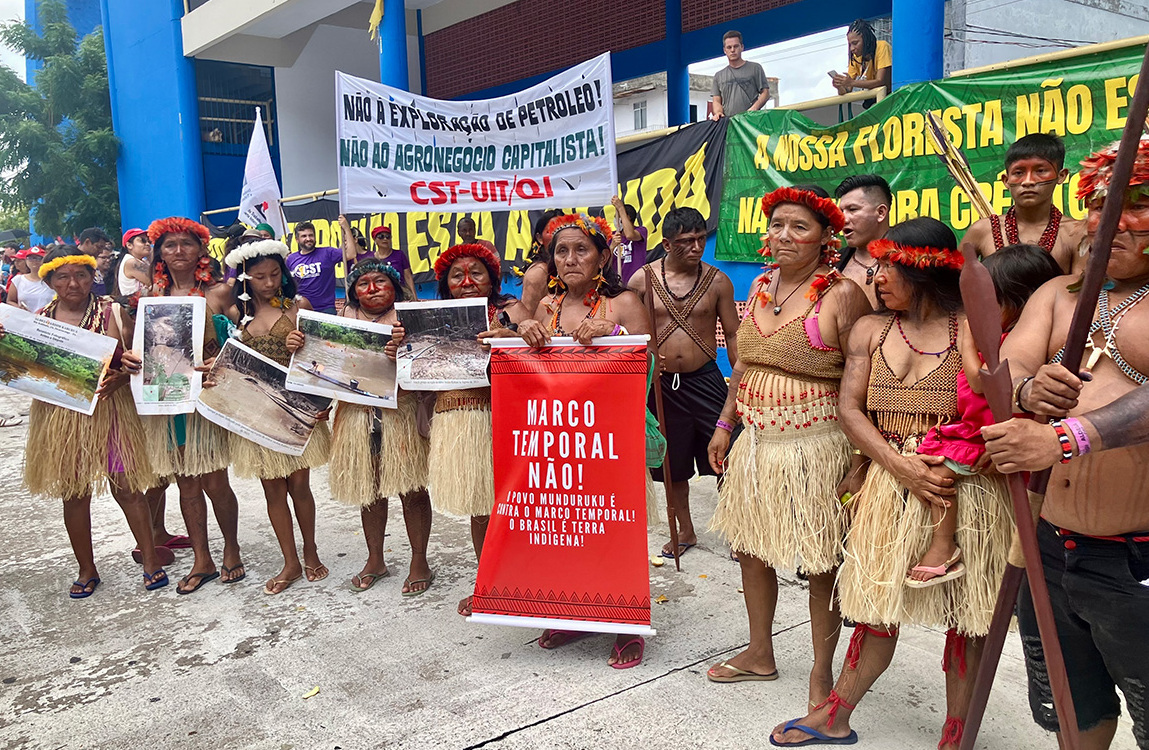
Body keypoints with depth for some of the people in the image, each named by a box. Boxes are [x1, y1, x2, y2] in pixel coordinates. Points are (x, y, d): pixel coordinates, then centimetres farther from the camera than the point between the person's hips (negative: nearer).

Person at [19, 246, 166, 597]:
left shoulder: (108, 311, -3)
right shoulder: (40, 319, 5)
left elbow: (121, 359, -9)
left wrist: (117, 378, -31)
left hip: (108, 409, -3)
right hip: (60, 416, 3)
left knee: (126, 487, 0)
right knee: (73, 494, 11)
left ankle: (151, 561, 13)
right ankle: (87, 570, 26)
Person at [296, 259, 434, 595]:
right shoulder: (345, 319, 11)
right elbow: (324, 363, 13)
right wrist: (299, 346, -4)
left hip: (401, 413, -4)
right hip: (357, 413, 4)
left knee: (411, 489, 3)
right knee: (368, 488, 14)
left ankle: (420, 563, 18)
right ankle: (375, 561, 31)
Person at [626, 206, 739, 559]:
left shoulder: (717, 281, -1)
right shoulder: (642, 279, -3)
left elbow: (732, 335, 4)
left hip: (705, 379, -1)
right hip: (660, 384, 1)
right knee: (672, 464, 13)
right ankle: (685, 531, 32)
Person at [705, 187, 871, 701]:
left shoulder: (842, 294, -13)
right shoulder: (761, 285, 9)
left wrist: (862, 459, -17)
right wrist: (725, 424, 16)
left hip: (817, 447, -7)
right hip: (758, 442, 7)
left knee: (821, 565, 5)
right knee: (750, 548, 16)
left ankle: (822, 673, 25)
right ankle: (759, 654, 37)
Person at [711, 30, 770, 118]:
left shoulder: (755, 68, 14)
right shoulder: (719, 76, 21)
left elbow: (765, 92, 9)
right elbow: (716, 100, 15)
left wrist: (754, 108, -10)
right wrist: (718, 112, -8)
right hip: (727, 120, 2)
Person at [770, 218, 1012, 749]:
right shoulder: (870, 330, 6)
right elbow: (849, 409, 0)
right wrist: (901, 466, -13)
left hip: (964, 491, -3)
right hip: (888, 487, 3)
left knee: (966, 616, 7)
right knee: (877, 604, 12)